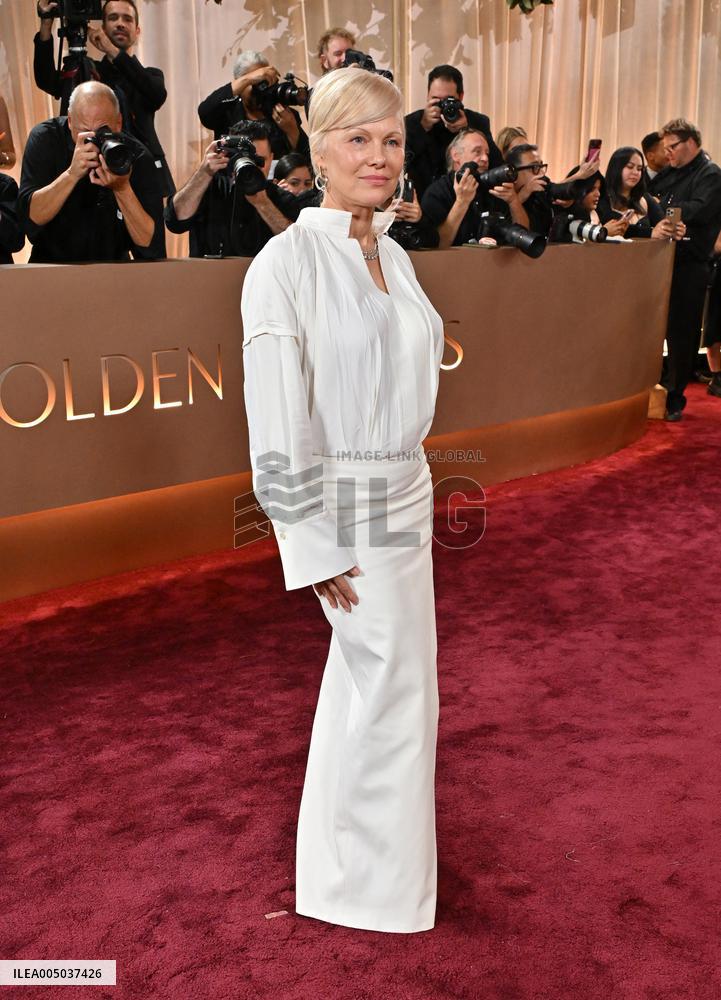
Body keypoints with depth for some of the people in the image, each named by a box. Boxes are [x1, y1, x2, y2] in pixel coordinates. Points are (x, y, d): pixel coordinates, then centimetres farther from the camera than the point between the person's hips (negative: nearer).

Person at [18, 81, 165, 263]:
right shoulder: (45, 138, -8)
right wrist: (72, 173, -30)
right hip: (51, 266, 0)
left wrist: (122, 188, -28)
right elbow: (31, 218, -19)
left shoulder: (137, 157, -11)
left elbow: (151, 247, -17)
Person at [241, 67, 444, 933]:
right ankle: (375, 881, 29)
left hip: (404, 494, 7)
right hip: (344, 506, -7)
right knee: (395, 684, 4)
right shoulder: (286, 262, -17)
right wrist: (316, 548, -18)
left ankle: (344, 829, 46)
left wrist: (413, 488, 15)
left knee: (363, 674, 21)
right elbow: (277, 424, -19)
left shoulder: (394, 256, 6)